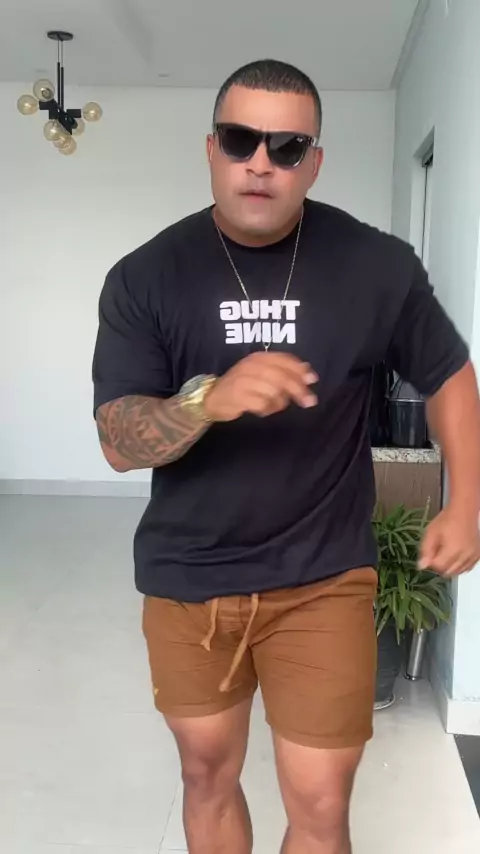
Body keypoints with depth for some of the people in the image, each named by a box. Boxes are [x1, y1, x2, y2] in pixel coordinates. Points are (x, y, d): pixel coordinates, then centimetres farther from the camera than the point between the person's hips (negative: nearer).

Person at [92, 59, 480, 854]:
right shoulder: (146, 276, -9)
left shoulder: (378, 265, -9)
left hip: (323, 581, -1)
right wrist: (209, 400, -34)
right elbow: (118, 441, -15)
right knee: (208, 774, 20)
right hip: (187, 579, 2)